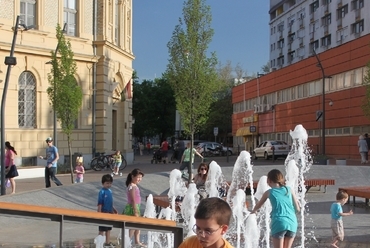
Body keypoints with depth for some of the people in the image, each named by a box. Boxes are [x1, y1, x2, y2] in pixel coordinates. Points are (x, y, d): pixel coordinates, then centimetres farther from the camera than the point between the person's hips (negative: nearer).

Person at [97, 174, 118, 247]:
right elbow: (99, 204, -16)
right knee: (102, 229, 2)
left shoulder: (110, 191, 7)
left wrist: (114, 210, 17)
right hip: (104, 212, -8)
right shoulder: (102, 192, -15)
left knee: (109, 228, 16)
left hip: (110, 212, 8)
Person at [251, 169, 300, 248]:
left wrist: (253, 211, 47)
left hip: (279, 223, -3)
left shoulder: (269, 192, 8)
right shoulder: (289, 189, 12)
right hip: (292, 223, 3)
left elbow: (258, 205, 26)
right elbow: (297, 209, 12)